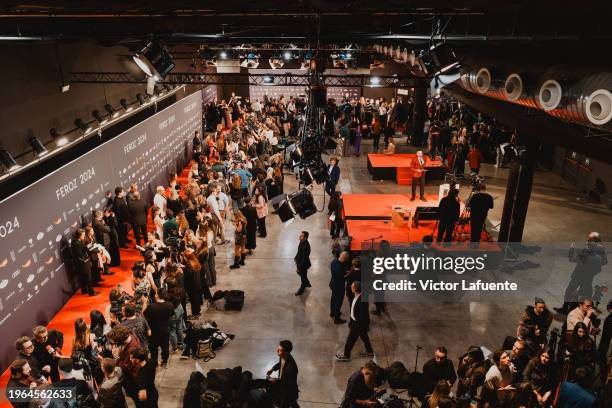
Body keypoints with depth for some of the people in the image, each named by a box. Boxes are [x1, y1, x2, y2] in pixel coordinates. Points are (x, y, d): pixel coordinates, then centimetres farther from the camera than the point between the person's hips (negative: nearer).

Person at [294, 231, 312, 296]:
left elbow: (304, 258, -29)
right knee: (299, 273, 29)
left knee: (303, 276, 15)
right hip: (299, 261, 8)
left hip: (303, 264, -8)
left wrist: (299, 266, -23)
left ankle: (301, 290, 38)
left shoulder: (306, 246, -36)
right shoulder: (302, 242, -9)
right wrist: (296, 257, 15)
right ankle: (307, 283, 54)